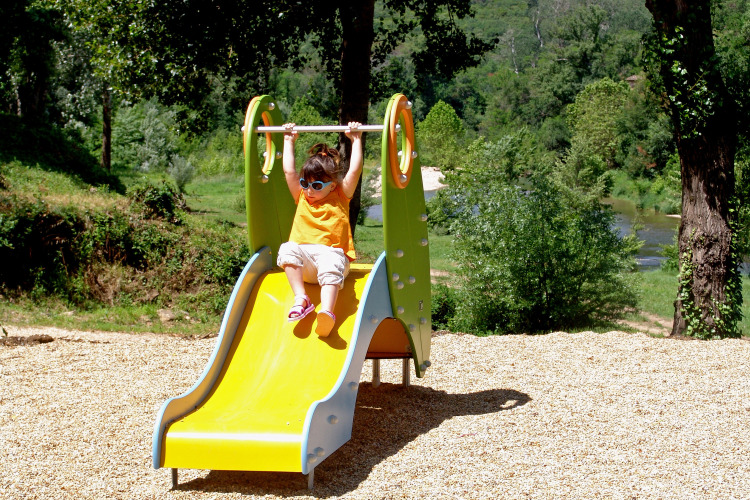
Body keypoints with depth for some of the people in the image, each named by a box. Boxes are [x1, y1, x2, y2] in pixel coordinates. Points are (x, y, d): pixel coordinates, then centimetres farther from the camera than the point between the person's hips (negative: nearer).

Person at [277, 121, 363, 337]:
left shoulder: (340, 198, 15)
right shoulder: (302, 198, 23)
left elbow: (354, 170, 7)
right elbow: (288, 171, 21)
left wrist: (356, 140, 8)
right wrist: (289, 141, 26)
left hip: (332, 252, -3)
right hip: (303, 259, 3)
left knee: (331, 266, -38)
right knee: (287, 249, -31)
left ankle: (327, 312, -59)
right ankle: (301, 299, -37)